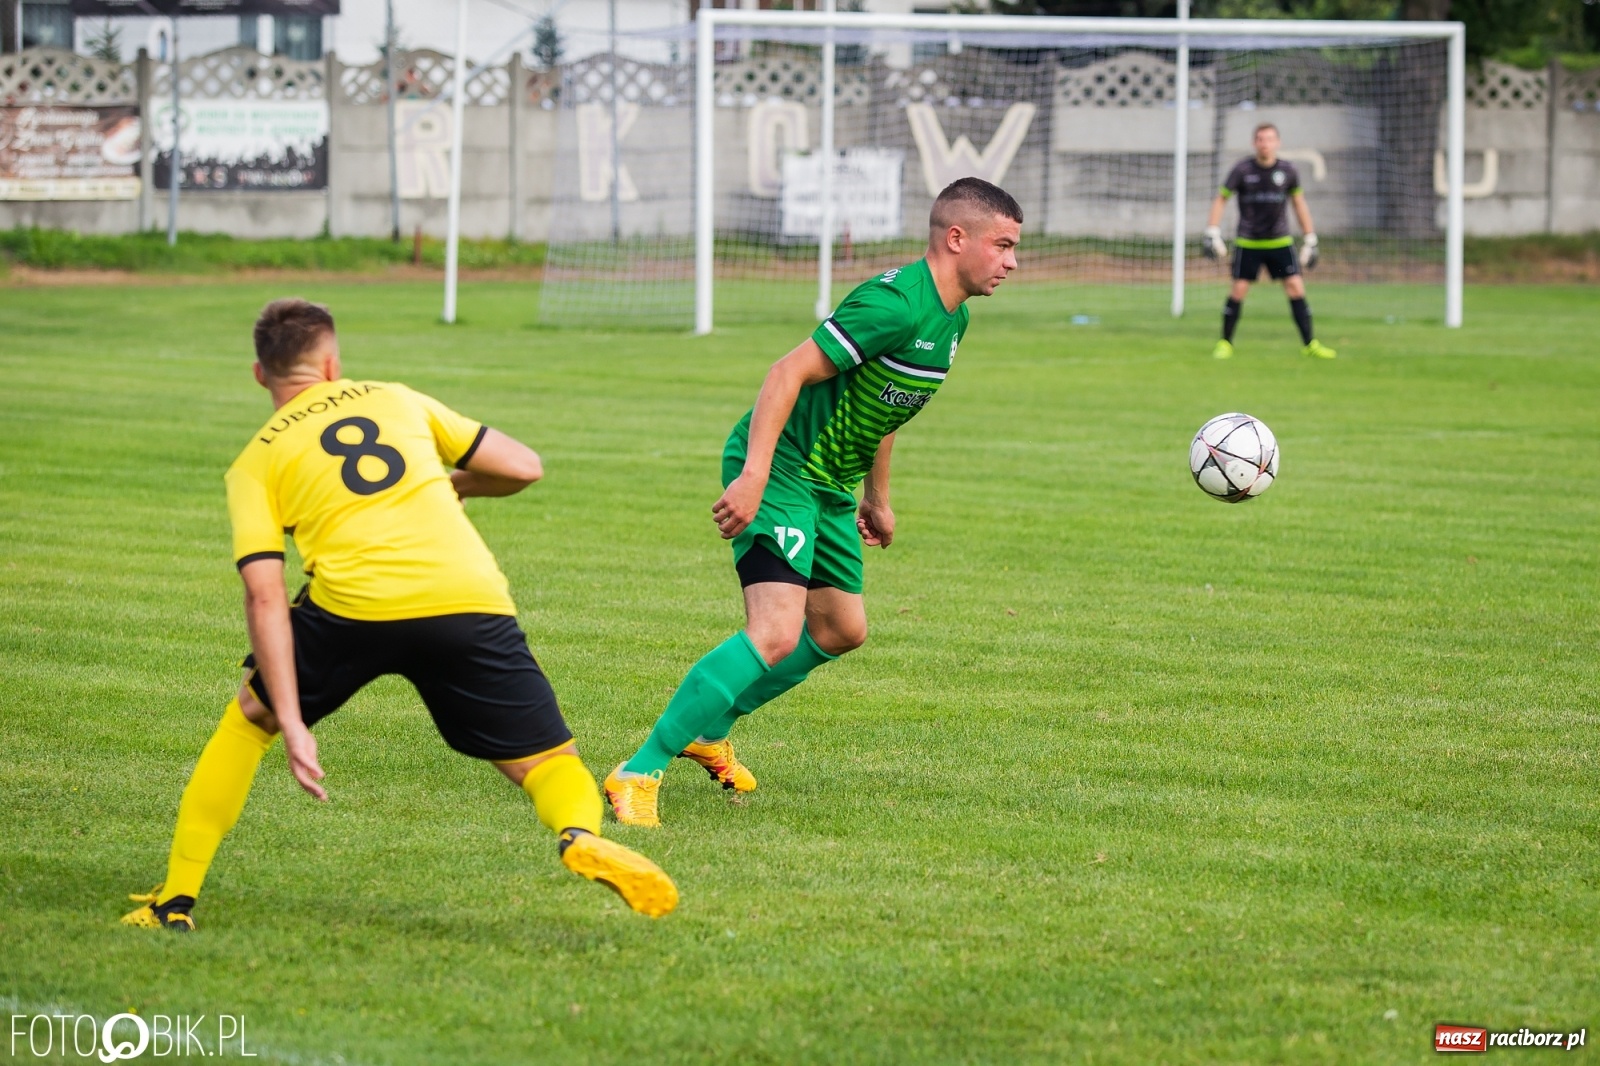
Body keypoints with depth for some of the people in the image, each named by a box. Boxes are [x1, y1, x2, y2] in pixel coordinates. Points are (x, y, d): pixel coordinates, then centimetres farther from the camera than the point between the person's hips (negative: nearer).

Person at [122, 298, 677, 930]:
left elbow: (265, 598, 5)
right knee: (549, 764, 11)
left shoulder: (254, 464, 18)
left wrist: (291, 725, 0)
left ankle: (174, 902, 23)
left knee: (247, 722, 25)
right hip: (469, 598, 1)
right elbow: (523, 467, 24)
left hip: (352, 604, -1)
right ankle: (581, 833, -25)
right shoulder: (395, 399, 25)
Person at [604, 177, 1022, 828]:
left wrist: (877, 496, 33)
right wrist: (753, 475, -32)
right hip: (778, 468, -10)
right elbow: (790, 372, -26)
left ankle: (707, 729, 36)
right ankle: (639, 773, -18)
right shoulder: (897, 304, -22)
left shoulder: (951, 319, 10)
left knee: (842, 631, 20)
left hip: (827, 483, 11)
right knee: (776, 634, -22)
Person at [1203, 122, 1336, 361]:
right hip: (1247, 243, -1)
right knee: (1238, 291, -5)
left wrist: (1310, 241, 9)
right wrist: (1213, 234, -6)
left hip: (1280, 242, 1)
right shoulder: (1242, 169, -6)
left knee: (1296, 288, -7)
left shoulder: (1288, 171, 0)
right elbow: (1220, 199, 2)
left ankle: (1310, 344, -1)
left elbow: (1299, 204, 11)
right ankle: (1225, 343, 11)